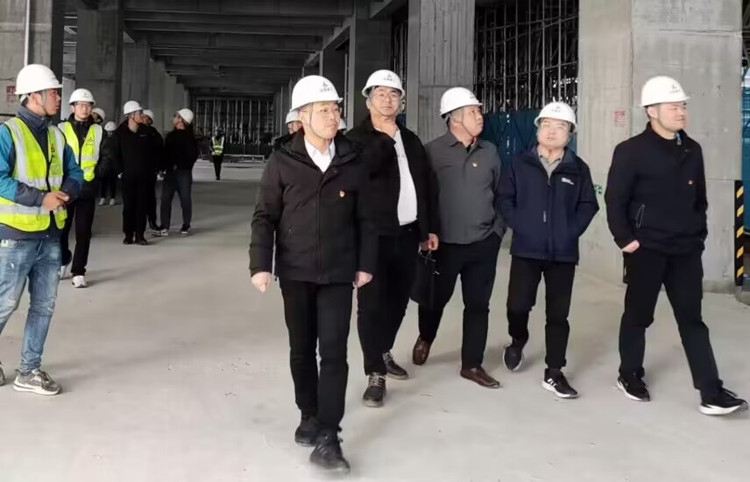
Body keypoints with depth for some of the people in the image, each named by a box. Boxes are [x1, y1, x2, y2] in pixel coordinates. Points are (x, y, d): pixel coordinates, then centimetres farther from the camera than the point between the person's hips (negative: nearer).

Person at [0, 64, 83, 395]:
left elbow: (75, 173, 13)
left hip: (50, 236, 7)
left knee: (44, 306, 9)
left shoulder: (57, 136, 10)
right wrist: (41, 198, -24)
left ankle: (29, 371, 20)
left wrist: (67, 191, -10)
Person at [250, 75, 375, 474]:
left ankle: (327, 438, -3)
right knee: (301, 350, 12)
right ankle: (310, 415, 31)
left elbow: (364, 218, 5)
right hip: (295, 272, 0)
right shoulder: (283, 162, -5)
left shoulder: (352, 162, -1)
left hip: (337, 273, 0)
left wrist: (365, 263, 4)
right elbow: (265, 216, -2)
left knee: (334, 352, -6)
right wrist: (260, 264, -9)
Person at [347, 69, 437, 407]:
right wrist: (385, 138, -17)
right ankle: (375, 374, 0)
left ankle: (384, 353, 34)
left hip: (407, 233, 6)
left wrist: (429, 227, 15)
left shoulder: (411, 140, 16)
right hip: (374, 234, -6)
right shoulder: (357, 137, -2)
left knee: (398, 299, 14)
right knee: (372, 302, -5)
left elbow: (425, 185, 18)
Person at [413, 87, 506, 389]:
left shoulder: (489, 152, 6)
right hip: (444, 243, -3)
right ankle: (425, 338, 43)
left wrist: (498, 229, 9)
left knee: (478, 305, 7)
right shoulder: (433, 151, -8)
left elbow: (500, 193, 14)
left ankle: (472, 364, 19)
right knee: (435, 299, 13)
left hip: (483, 244, 3)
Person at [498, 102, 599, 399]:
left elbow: (588, 206, 6)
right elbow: (505, 199, 3)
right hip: (526, 249, -1)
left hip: (563, 253, 1)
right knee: (518, 305, -4)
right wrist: (519, 226, -9)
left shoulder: (578, 169, 5)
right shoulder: (519, 164, 4)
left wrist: (571, 231, -8)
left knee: (558, 314, 3)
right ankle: (518, 341, 30)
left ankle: (553, 373, 11)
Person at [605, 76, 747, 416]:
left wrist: (699, 235, 11)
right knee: (638, 316, 8)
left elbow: (700, 199, 17)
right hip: (646, 249, -5)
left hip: (686, 251, 5)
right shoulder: (632, 151, -8)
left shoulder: (692, 151, 9)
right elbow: (614, 200, -8)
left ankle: (711, 393, 3)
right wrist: (625, 240, -12)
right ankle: (629, 377, 26)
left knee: (692, 319, 4)